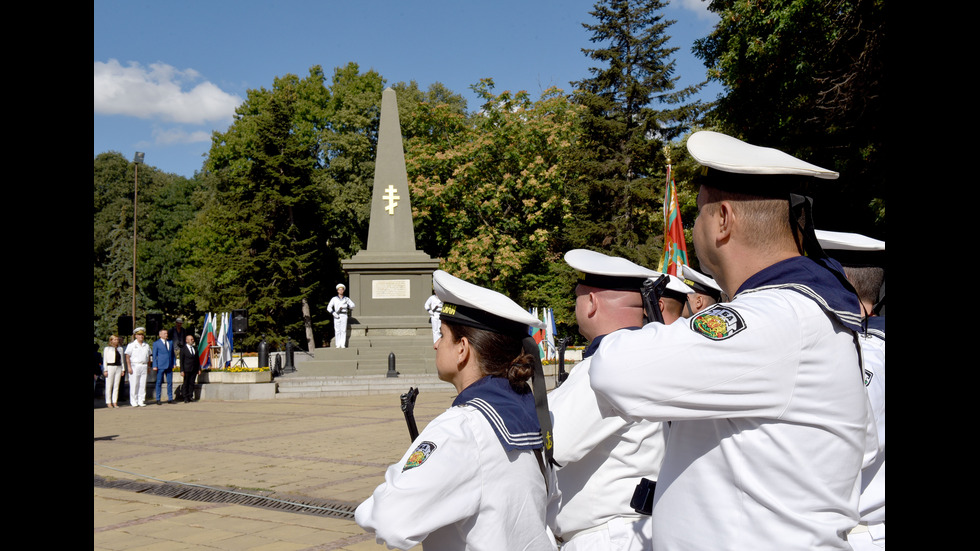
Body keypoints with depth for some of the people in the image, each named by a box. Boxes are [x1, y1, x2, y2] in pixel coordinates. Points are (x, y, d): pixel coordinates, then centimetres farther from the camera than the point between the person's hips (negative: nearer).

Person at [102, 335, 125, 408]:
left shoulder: (120, 349, 15)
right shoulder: (107, 349, 2)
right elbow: (104, 360, 0)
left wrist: (122, 370, 12)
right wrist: (105, 370, -7)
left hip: (118, 367, 4)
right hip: (110, 367, -4)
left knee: (116, 386, 3)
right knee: (109, 385, -2)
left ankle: (114, 402, 6)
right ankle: (108, 402, 2)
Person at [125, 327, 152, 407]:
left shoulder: (146, 346, 16)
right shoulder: (131, 345, 2)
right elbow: (127, 357, -3)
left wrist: (149, 367, 12)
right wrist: (129, 367, -11)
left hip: (144, 366, 4)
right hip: (134, 366, -4)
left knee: (143, 385, 2)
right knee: (134, 385, -4)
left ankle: (141, 401, 7)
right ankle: (134, 402, 1)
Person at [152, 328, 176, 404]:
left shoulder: (171, 342, 14)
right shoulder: (156, 343, 2)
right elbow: (154, 355, 0)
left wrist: (174, 363, 9)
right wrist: (155, 366, -7)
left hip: (169, 366, 4)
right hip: (160, 366, -4)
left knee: (170, 382, 4)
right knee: (159, 382, 0)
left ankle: (170, 398, 10)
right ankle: (158, 399, 6)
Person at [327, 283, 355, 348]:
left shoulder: (346, 299, 11)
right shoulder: (334, 299, 8)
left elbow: (352, 305, 4)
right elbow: (329, 307, 3)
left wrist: (346, 306, -12)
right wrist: (333, 313, -12)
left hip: (344, 315, 0)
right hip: (337, 316, 0)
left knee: (343, 330, -6)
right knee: (337, 330, -3)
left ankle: (343, 344, -7)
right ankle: (338, 344, 2)